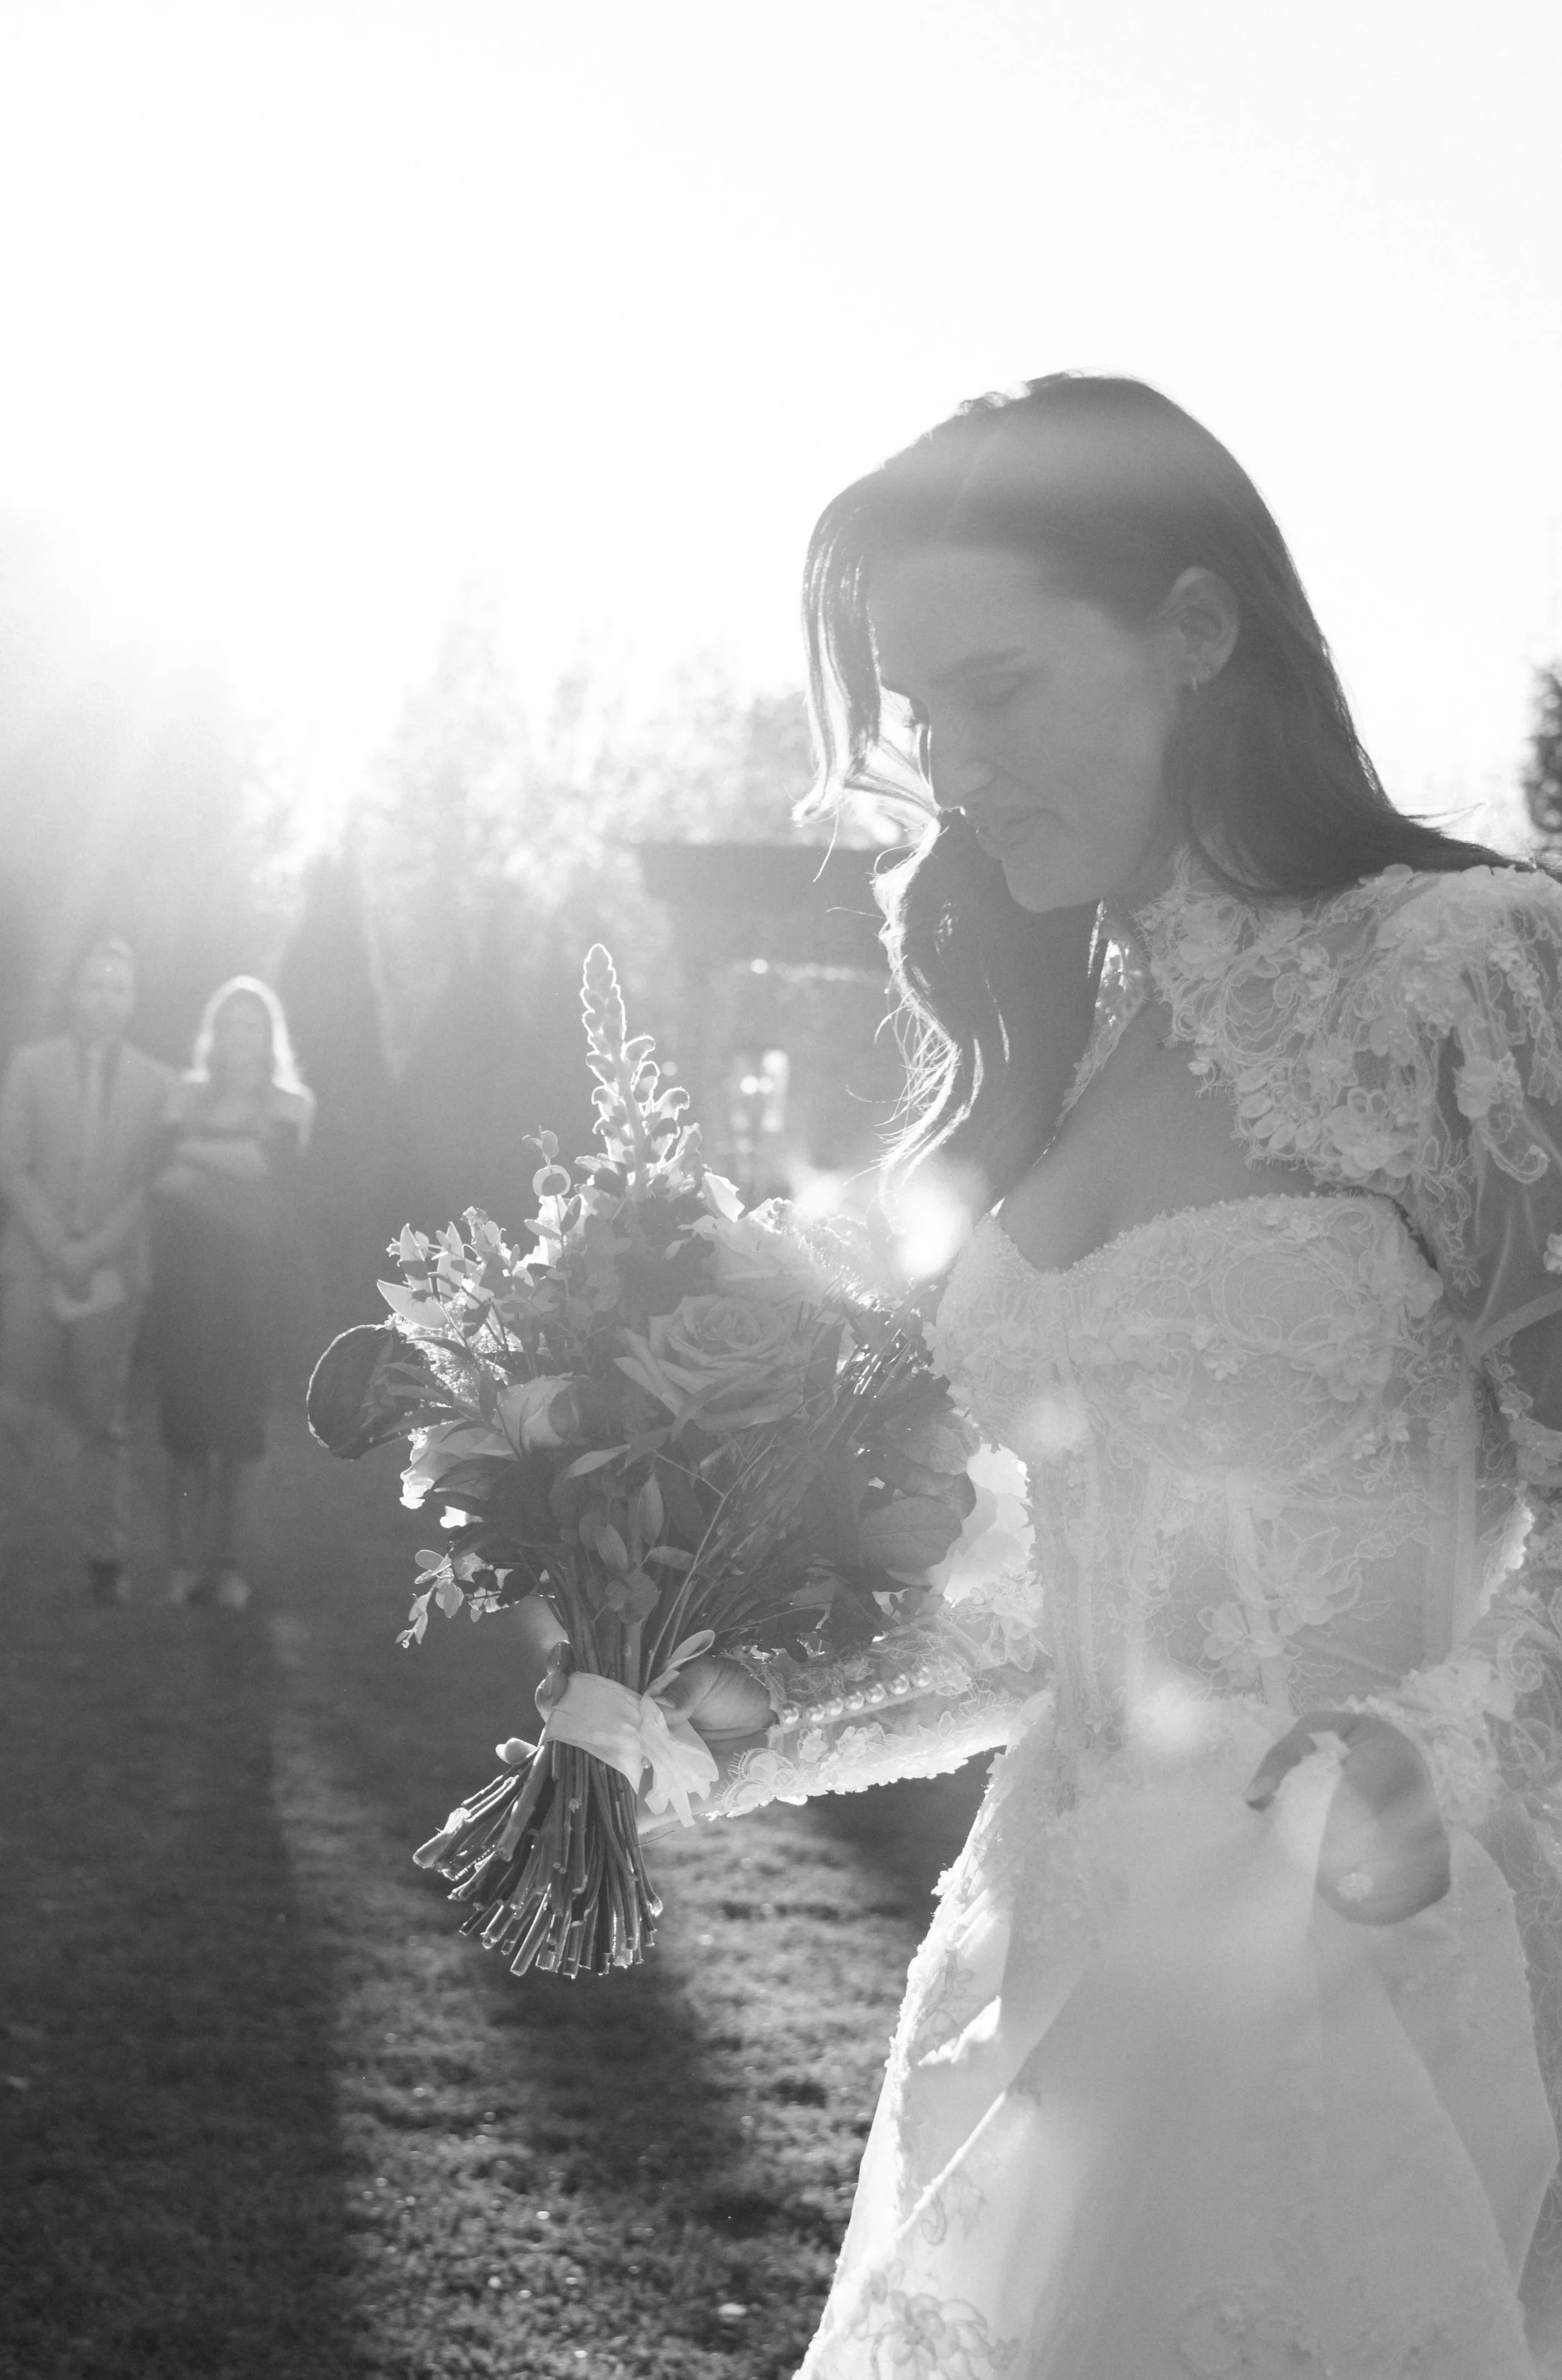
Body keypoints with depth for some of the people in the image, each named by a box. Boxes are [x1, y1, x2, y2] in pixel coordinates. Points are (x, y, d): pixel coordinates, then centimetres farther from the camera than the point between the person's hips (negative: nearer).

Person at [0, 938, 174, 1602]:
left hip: (114, 1272, 0)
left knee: (103, 1419, 4)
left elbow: (150, 1184, 1)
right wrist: (60, 1250, -10)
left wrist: (93, 1253, -9)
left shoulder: (157, 1081, 5)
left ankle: (104, 1555, 9)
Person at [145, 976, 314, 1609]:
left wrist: (199, 1153, -5)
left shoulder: (290, 1105, 9)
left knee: (237, 1415, -2)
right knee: (186, 1410, -5)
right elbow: (168, 1178, 3)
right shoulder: (187, 1096, 12)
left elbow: (275, 1172, -8)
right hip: (187, 1276, 1)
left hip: (250, 1279, 0)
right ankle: (186, 1558, -3)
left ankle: (219, 1557, 4)